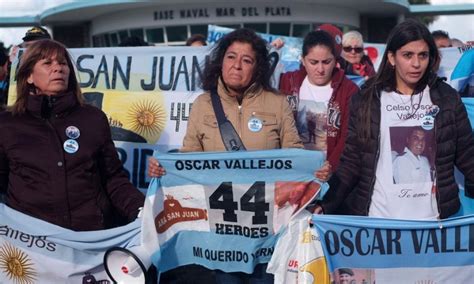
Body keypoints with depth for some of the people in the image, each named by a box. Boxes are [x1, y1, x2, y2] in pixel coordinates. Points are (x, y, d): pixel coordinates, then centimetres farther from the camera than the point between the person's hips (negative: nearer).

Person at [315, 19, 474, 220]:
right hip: (377, 218, 0)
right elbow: (352, 161, 0)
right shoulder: (366, 99, -1)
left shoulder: (447, 99, 0)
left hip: (431, 219, 1)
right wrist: (328, 205, -11)